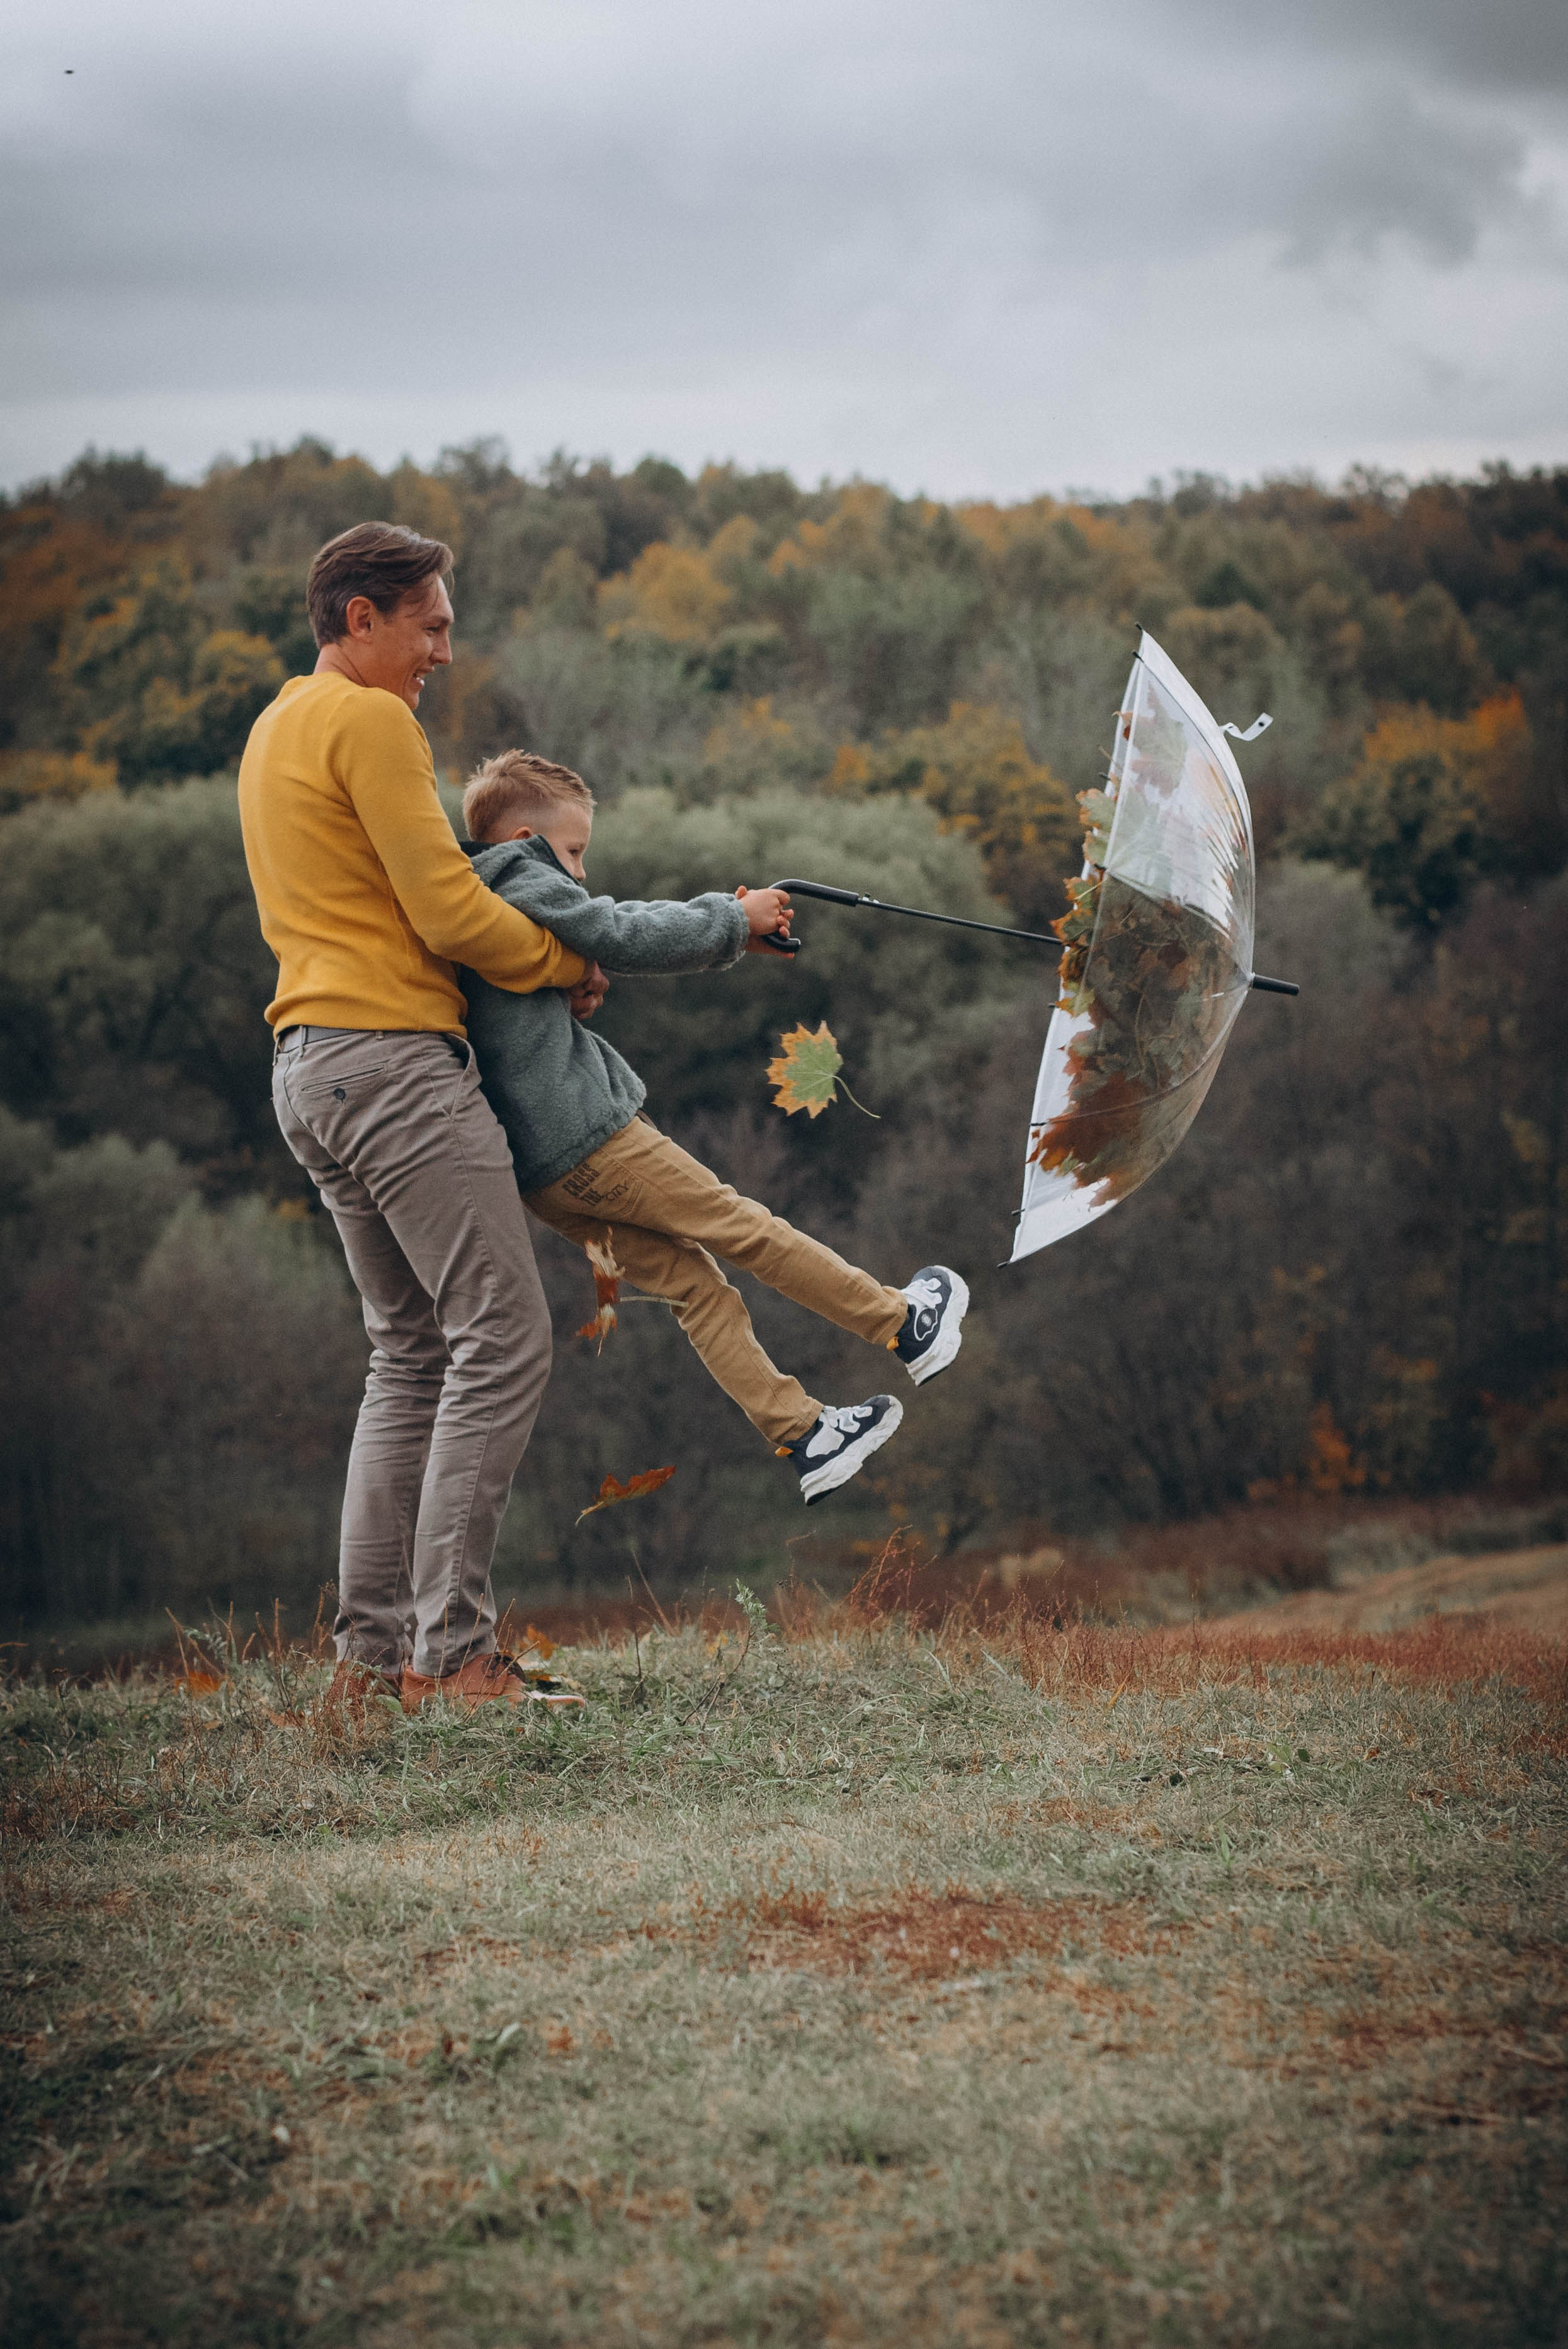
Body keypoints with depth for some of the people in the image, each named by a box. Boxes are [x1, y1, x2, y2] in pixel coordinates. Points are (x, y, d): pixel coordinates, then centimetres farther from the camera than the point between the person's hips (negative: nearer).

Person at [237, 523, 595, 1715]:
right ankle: (452, 1650, -15)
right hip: (395, 1058, -11)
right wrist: (569, 967, 2)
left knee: (412, 1351, 13)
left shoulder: (278, 728, 22)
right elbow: (447, 912, -14)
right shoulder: (369, 722, -10)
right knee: (503, 1338, -11)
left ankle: (372, 1646, 10)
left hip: (313, 1067, 11)